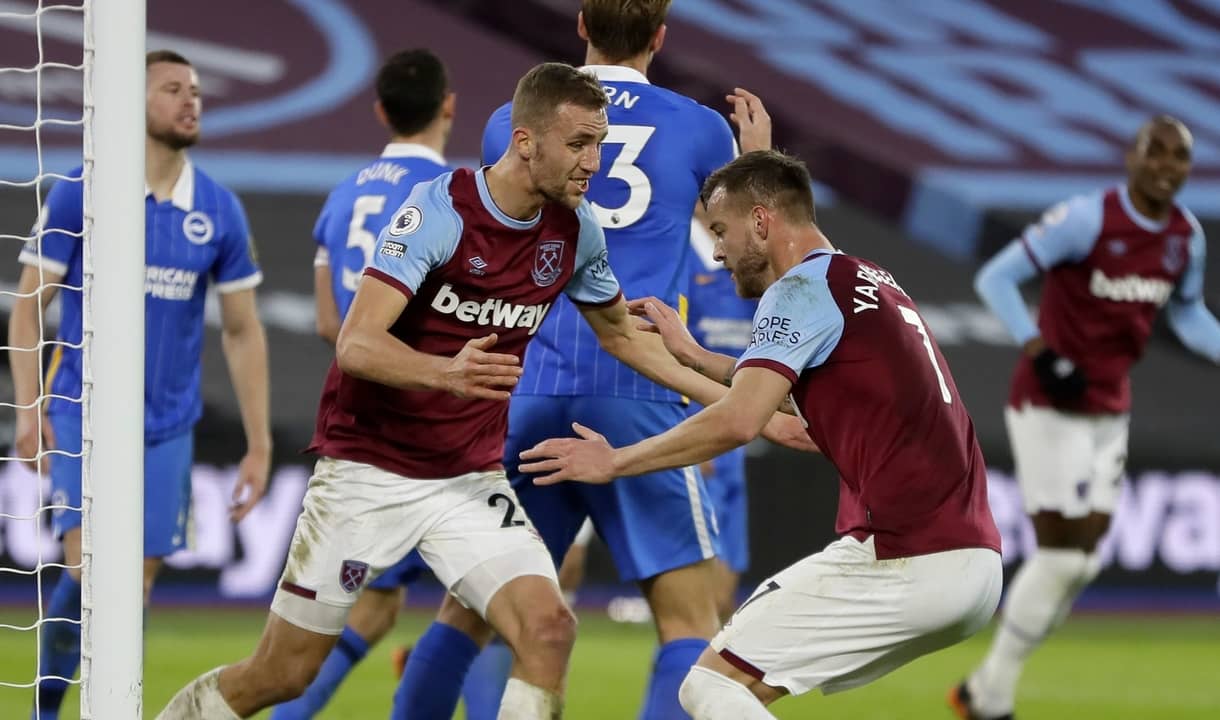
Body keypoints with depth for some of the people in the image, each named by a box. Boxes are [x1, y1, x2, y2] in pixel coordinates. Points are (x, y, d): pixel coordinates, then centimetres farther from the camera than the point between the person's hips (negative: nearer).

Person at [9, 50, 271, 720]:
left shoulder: (220, 211, 2)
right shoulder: (78, 193, -6)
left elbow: (242, 331, 8)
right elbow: (30, 304, -1)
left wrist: (259, 446, 5)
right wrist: (29, 408, -11)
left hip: (168, 425, 3)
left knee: (136, 587, 4)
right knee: (88, 564, -17)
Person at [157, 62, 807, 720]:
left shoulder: (575, 230, -1)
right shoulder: (439, 208, -20)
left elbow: (623, 336, 18)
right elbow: (356, 343, -28)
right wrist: (448, 372, -47)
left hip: (472, 479, 4)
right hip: (367, 469, -4)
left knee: (549, 629, -21)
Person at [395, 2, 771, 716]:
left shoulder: (512, 123, 11)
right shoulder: (700, 129, 4)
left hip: (528, 386, 3)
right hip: (637, 390, -3)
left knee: (469, 605, 13)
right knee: (690, 619, -4)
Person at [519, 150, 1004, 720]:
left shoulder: (802, 288, -6)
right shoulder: (872, 285, 21)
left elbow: (737, 421, -17)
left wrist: (613, 461, -7)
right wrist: (693, 356, 38)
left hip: (903, 561, -9)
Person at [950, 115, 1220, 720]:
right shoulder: (1087, 219, -18)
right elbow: (995, 278, -16)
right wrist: (1042, 355, -25)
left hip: (1109, 413, 7)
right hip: (1050, 405, -7)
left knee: (1084, 559, 5)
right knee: (1060, 553, -9)